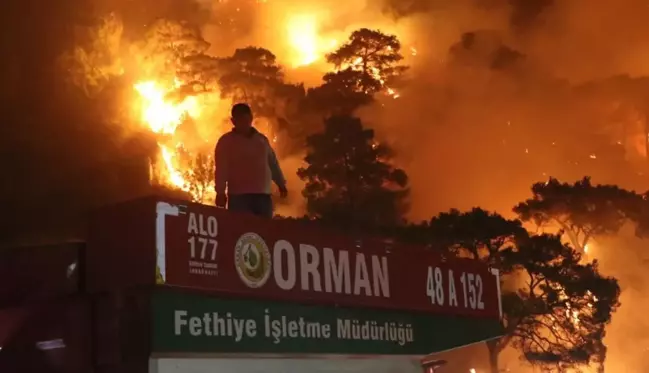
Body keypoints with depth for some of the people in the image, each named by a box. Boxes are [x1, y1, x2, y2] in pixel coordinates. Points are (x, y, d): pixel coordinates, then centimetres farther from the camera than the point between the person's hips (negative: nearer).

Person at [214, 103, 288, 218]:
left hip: (263, 195, 4)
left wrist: (281, 184, 28)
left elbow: (273, 163, 27)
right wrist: (221, 192, -12)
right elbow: (221, 168, -2)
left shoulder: (262, 139, 20)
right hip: (239, 196, -4)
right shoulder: (226, 141, 6)